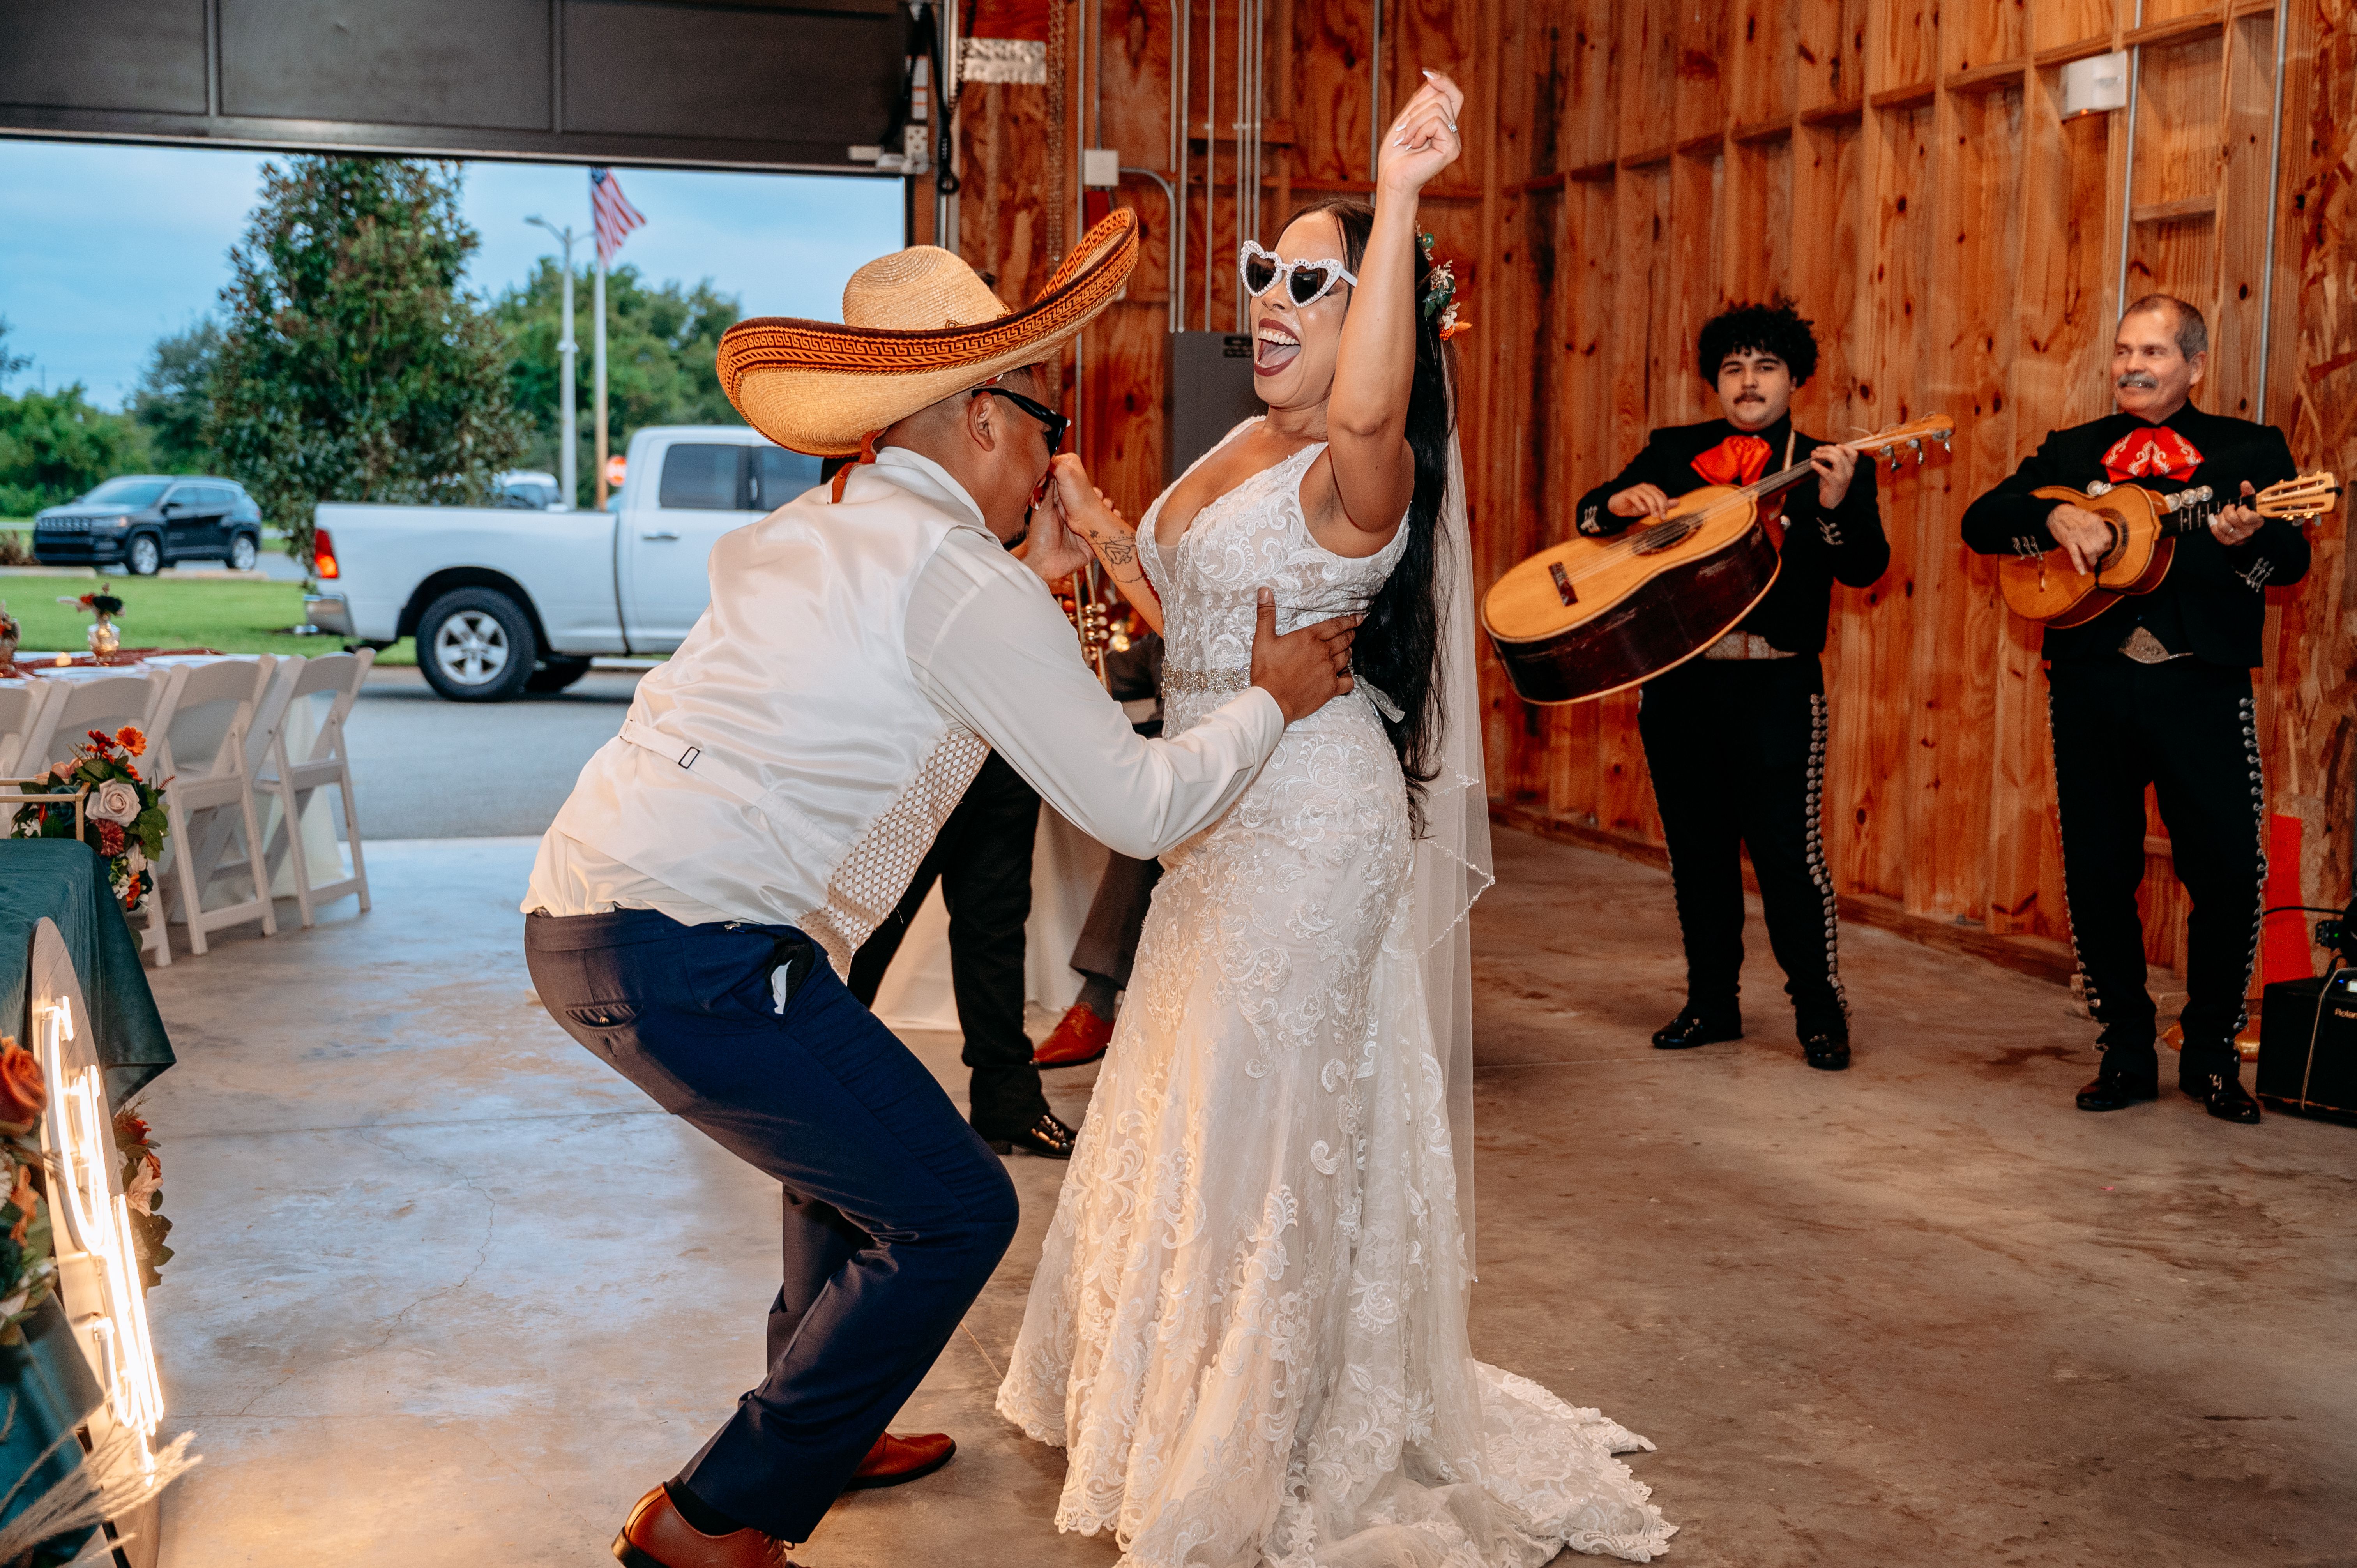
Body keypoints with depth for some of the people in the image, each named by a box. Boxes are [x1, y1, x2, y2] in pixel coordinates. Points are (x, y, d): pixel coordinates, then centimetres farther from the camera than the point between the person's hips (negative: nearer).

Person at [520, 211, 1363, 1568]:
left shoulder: (807, 531, 17)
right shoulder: (959, 576, -9)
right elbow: (1139, 805, -9)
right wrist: (1275, 701, 6)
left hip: (574, 917, 10)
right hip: (693, 952, -10)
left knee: (857, 1136, 27)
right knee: (951, 1214, 0)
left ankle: (821, 1431, 42)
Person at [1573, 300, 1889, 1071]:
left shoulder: (1831, 466, 3)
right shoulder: (1674, 453, 12)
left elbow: (1865, 569, -9)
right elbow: (1588, 515, 10)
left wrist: (1837, 506, -29)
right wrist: (1621, 502, -13)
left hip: (1776, 686, -3)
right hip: (1677, 681, 4)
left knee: (1787, 846, -6)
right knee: (1697, 847, 11)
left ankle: (1821, 1014, 7)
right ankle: (1712, 1004, 23)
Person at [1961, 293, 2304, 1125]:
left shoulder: (2251, 449, 10)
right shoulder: (2071, 451, 16)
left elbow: (2292, 559, -1)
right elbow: (1980, 522, 6)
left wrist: (2248, 541, -24)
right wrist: (2058, 518, -12)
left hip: (2201, 684, -2)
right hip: (2092, 682, 2)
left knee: (2230, 869, -6)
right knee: (2098, 871, 4)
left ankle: (2212, 1055, 13)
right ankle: (2127, 1053, 17)